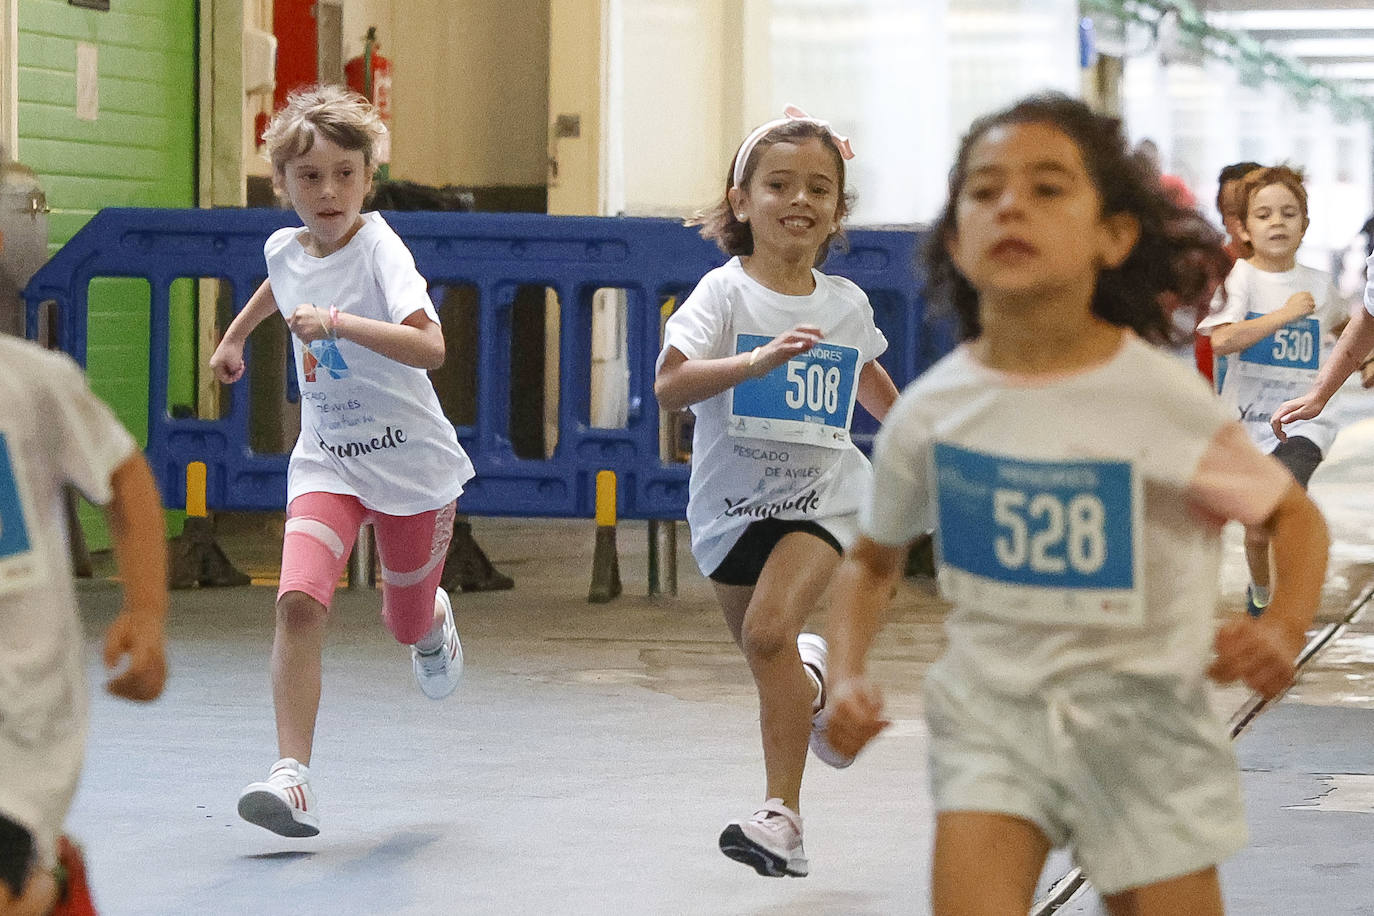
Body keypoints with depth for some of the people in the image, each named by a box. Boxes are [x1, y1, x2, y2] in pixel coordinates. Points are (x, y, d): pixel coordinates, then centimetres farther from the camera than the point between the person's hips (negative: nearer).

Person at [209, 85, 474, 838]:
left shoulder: (379, 248, -18)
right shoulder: (284, 249, 0)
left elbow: (429, 347, -33)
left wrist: (336, 321, -40)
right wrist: (233, 336, 39)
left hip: (412, 463, -3)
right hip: (326, 462, 3)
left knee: (408, 626, 14)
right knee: (299, 602, -21)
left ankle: (434, 619, 53)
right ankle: (292, 776, -25)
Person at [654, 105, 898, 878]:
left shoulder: (847, 304, -1)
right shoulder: (726, 293, -12)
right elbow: (669, 384, -27)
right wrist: (757, 361, -39)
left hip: (822, 494, -1)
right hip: (733, 497, 1)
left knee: (770, 630, -23)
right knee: (767, 656, 15)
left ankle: (784, 817, -20)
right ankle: (815, 679, 54)